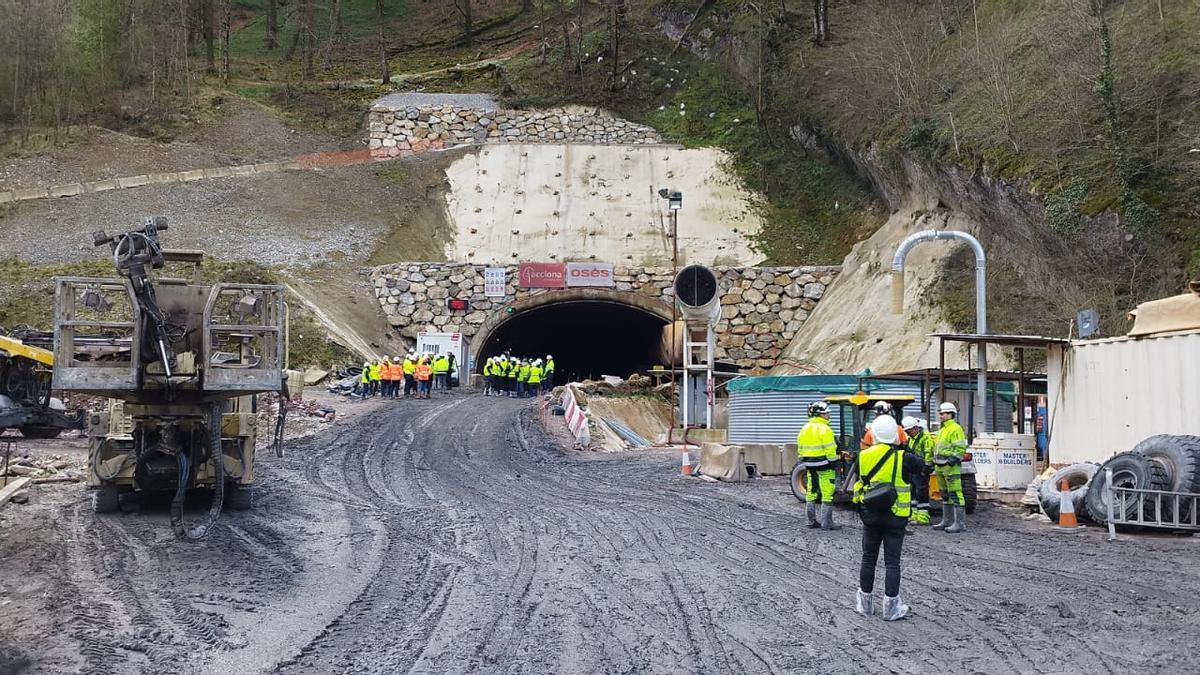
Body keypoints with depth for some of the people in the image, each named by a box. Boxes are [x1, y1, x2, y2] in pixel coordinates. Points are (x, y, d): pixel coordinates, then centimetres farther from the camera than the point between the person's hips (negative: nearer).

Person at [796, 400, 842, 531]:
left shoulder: (804, 429, 10)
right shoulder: (824, 429, -15)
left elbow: (800, 449, 13)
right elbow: (830, 450, -18)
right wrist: (833, 463, -9)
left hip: (810, 466, 8)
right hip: (824, 467, -8)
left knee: (811, 494, 14)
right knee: (827, 495, -2)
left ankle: (812, 521, 19)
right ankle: (826, 523, -2)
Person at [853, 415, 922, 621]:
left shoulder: (864, 456, -5)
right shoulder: (902, 458, -14)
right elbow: (919, 465, 3)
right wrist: (903, 448, 11)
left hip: (870, 515, 2)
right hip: (895, 517, -2)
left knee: (869, 558, 14)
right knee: (892, 562, 2)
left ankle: (865, 602, 23)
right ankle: (891, 607, 3)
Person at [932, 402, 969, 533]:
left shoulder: (955, 429, -10)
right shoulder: (942, 429, 20)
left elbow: (960, 448, -16)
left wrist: (953, 458, -24)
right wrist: (935, 463, 22)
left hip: (951, 466, -10)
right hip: (940, 467, 10)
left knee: (955, 494, -10)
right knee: (945, 494, 15)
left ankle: (960, 523, -11)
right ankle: (947, 521, 23)